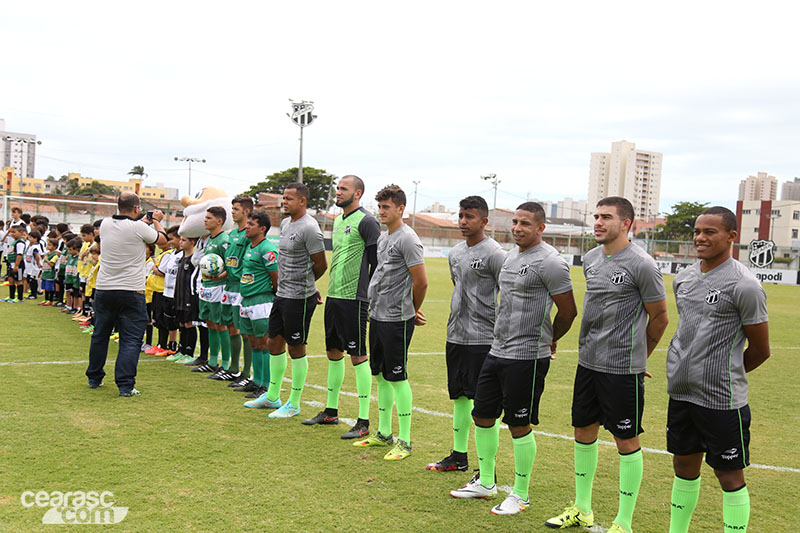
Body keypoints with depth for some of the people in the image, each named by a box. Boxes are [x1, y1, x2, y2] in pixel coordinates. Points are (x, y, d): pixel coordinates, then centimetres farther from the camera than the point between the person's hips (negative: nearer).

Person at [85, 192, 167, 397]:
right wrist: (156, 221, 21)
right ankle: (125, 385, -3)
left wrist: (147, 220, 25)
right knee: (131, 340, 0)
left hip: (104, 289, 5)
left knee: (100, 335, 19)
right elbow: (162, 240, 4)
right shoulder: (138, 228, -13)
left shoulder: (106, 224, 2)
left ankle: (94, 378, 31)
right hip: (131, 291, -5)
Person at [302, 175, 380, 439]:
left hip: (353, 299, -9)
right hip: (333, 296, 9)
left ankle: (363, 422, 1)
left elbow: (377, 263, -13)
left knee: (358, 356, -5)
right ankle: (331, 411, 28)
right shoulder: (337, 221, 16)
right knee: (333, 352, 15)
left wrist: (369, 296, -13)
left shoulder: (366, 222, -11)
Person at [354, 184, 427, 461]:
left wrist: (413, 311, -1)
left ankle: (405, 441, 6)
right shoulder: (383, 238, 15)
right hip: (377, 316, 9)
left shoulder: (407, 239, -15)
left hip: (396, 320, -9)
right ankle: (384, 433, 27)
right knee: (381, 375, 15)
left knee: (397, 378, -3)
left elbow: (421, 283, -16)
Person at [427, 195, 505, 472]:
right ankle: (459, 456, 29)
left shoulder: (494, 254, -12)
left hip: (482, 340, -8)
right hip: (455, 336, 8)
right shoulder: (455, 252, 13)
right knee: (459, 396, 16)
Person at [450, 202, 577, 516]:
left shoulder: (550, 262, -14)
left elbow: (568, 312, -10)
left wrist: (548, 339, 6)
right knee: (483, 416, 14)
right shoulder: (510, 257, 13)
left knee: (519, 425, 0)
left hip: (527, 357, -9)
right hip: (497, 351, 9)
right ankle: (485, 483, 31)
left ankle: (520, 495, 16)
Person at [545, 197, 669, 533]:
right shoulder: (590, 259, 8)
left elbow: (659, 318, -5)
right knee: (584, 431, 15)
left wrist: (636, 356, 6)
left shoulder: (641, 265, -14)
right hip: (588, 362, 8)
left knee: (627, 441, 2)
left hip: (622, 369, -7)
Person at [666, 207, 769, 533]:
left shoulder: (744, 285, -13)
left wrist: (725, 375, 6)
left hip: (722, 399, -7)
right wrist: (687, 370, 15)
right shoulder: (683, 278, 8)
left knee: (730, 475, 4)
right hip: (681, 393, 7)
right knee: (684, 465, 17)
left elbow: (760, 350, -6)